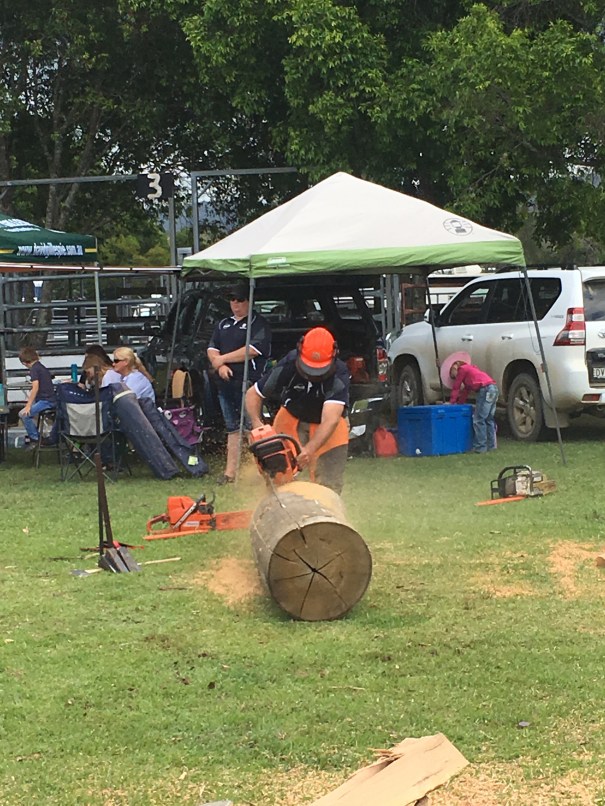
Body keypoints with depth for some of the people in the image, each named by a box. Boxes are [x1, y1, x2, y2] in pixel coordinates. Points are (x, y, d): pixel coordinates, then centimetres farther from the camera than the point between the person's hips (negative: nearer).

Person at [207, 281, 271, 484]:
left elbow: (253, 350, -14)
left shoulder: (259, 324, -2)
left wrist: (223, 359, -8)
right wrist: (220, 365, -7)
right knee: (232, 428, 11)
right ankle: (230, 471, 14)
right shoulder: (224, 324, 21)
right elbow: (211, 349, 15)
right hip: (226, 384, 7)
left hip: (248, 384, -7)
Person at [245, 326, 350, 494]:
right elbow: (253, 394, -13)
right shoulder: (286, 367, -26)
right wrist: (257, 423, -32)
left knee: (329, 485, -7)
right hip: (292, 417, 2)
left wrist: (310, 449, -57)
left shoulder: (339, 375, -33)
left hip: (328, 427, -2)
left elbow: (330, 420, -44)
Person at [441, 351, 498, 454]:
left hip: (485, 389, -10)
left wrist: (451, 401, 16)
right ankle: (491, 444, 18)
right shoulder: (469, 368, 33)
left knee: (478, 420, -7)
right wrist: (459, 403, 34)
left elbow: (456, 387, 10)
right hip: (494, 388, 10)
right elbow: (465, 390, 35)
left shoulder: (462, 369, 8)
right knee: (489, 419, 17)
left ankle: (480, 447, -10)